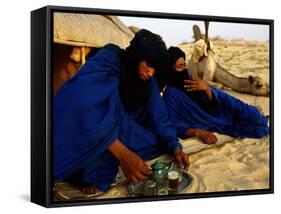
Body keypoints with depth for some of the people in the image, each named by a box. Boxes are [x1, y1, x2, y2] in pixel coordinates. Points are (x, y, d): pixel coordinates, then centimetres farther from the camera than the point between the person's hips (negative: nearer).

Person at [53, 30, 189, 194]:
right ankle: (97, 170, -30)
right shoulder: (108, 60, -26)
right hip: (82, 136, -6)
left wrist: (174, 147, -23)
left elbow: (158, 116, -5)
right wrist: (122, 153, -48)